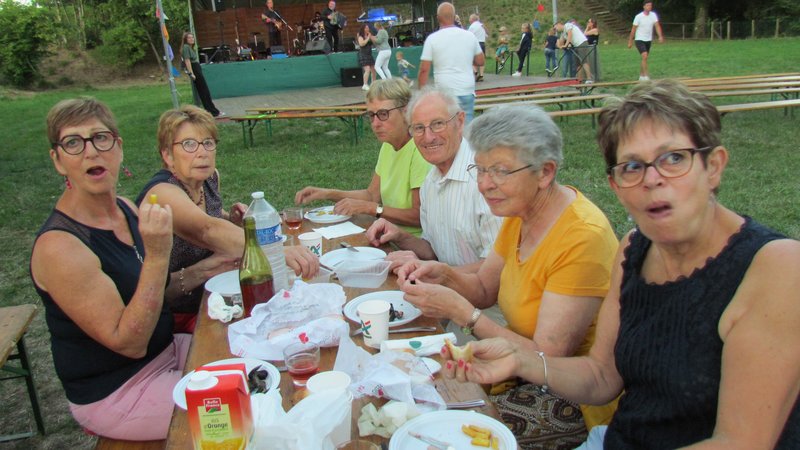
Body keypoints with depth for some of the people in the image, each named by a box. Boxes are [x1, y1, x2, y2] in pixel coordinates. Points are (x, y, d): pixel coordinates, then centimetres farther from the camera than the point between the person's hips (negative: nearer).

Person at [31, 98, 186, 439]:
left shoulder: (125, 209, -1)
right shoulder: (58, 246, -25)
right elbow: (129, 343, -26)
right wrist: (157, 255, -34)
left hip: (166, 350, 8)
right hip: (114, 395, -8)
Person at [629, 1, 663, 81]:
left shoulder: (653, 15, 1)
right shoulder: (639, 17, -10)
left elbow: (657, 25, -6)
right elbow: (633, 29, -4)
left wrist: (660, 36, -21)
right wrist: (630, 41, -2)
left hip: (648, 40, 5)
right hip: (640, 40, -5)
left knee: (644, 58, 11)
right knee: (645, 56, -21)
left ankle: (641, 76, 23)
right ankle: (645, 76, -21)